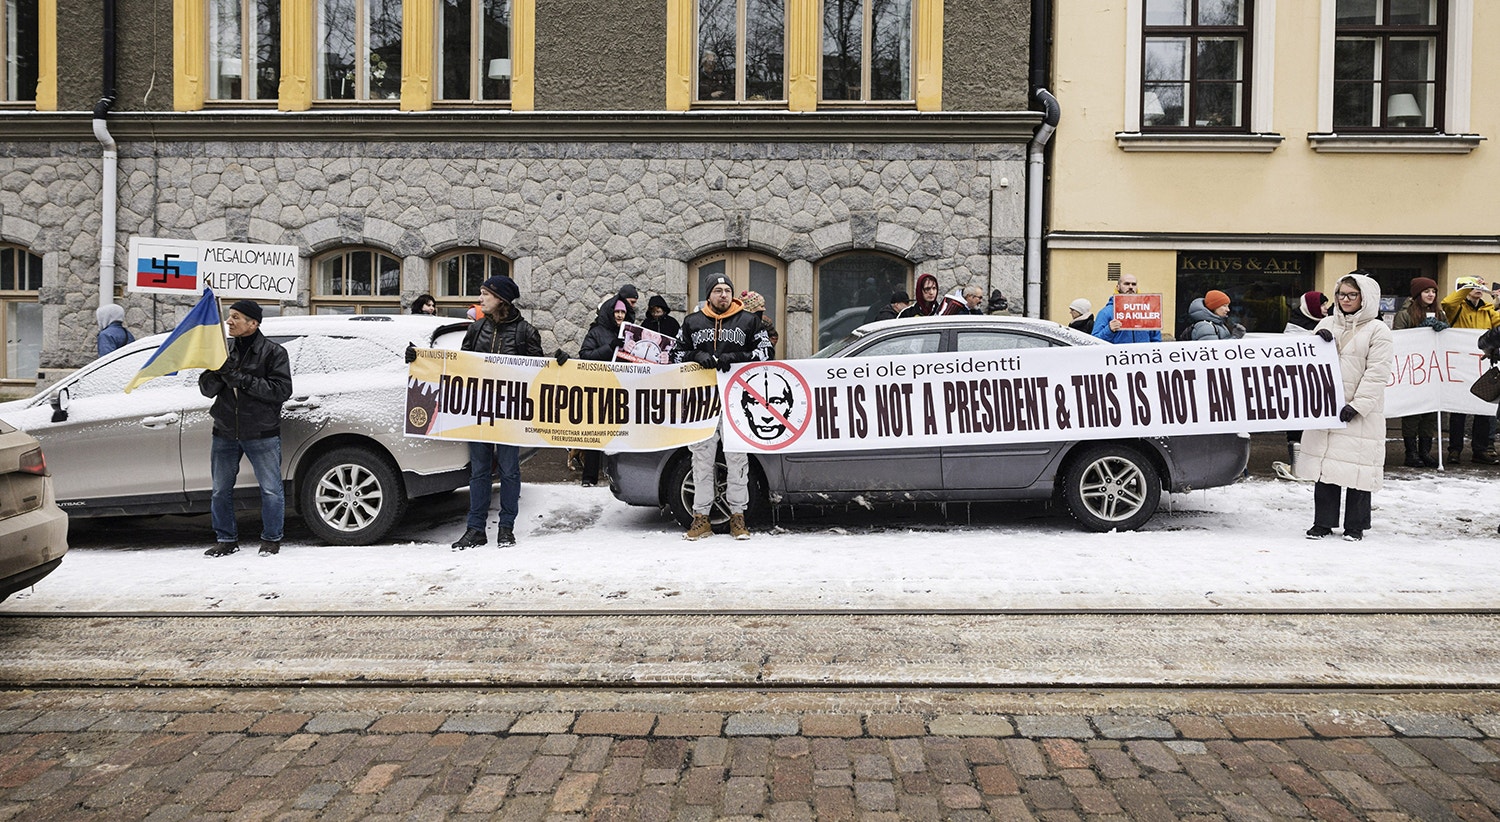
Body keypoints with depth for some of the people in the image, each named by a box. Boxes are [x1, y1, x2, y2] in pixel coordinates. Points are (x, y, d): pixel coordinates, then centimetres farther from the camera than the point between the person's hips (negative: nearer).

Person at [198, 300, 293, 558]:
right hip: (224, 433, 5)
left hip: (262, 434, -4)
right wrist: (217, 374, -16)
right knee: (220, 490, 11)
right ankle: (226, 539, 24)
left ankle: (271, 539, 16)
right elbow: (206, 389, 6)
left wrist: (242, 379, -21)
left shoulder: (273, 352, -5)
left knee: (271, 490, 1)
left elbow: (282, 390, -15)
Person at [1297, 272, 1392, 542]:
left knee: (1357, 465, 0)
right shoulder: (1327, 324, 13)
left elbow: (1376, 373, -8)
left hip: (1360, 413, -4)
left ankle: (1356, 525, 12)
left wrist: (1357, 405, -15)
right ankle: (1323, 522, 13)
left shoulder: (1377, 330, -1)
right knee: (1324, 464, 5)